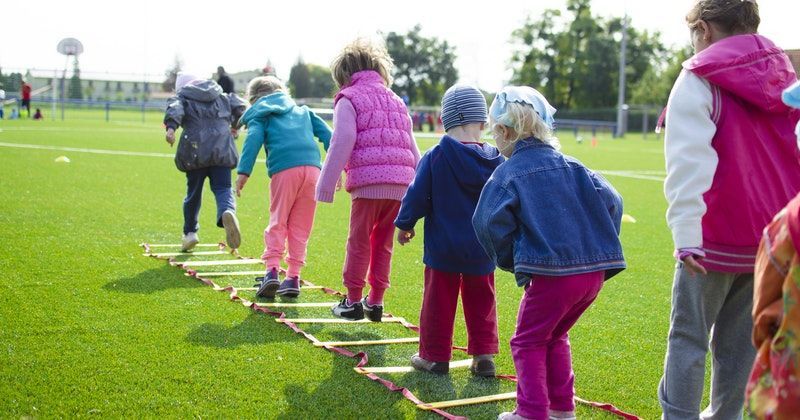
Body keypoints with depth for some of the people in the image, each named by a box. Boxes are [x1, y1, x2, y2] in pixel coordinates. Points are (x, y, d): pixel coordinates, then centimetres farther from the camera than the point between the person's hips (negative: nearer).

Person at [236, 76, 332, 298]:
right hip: (312, 167, 3)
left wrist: (243, 171, -8)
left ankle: (272, 270, -9)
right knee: (300, 226, 9)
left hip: (284, 171, -3)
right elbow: (326, 134, 21)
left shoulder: (260, 115, 18)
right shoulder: (302, 111, 31)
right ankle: (293, 277, 7)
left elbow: (253, 140, -1)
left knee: (277, 222, 6)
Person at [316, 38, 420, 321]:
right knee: (383, 243, 14)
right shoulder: (396, 101, 24)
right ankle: (375, 302, 18)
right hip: (400, 184, 6)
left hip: (368, 181, -6)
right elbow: (412, 148, 22)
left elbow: (342, 144, -7)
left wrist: (326, 185, -5)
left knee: (359, 242, 5)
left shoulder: (349, 99, 5)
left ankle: (353, 302, 11)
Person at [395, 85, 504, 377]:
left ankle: (435, 356, 16)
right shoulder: (495, 161, -4)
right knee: (481, 301, 14)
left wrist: (405, 224, 7)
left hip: (443, 246, -2)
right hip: (482, 250, 3)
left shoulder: (435, 157, -13)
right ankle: (484, 355, 15)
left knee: (438, 301, 8)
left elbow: (417, 196, -9)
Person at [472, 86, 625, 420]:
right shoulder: (570, 166, 12)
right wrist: (599, 247, 13)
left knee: (529, 342, 11)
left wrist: (509, 260, 0)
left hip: (550, 274, -6)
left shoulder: (507, 174, -3)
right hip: (595, 271, 6)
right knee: (555, 337, 25)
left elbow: (490, 222, -15)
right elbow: (610, 201, 6)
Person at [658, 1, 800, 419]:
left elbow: (689, 161, -17)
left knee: (688, 336, 3)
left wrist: (686, 233, -21)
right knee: (740, 338, 14)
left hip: (715, 238, -6)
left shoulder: (700, 79, -7)